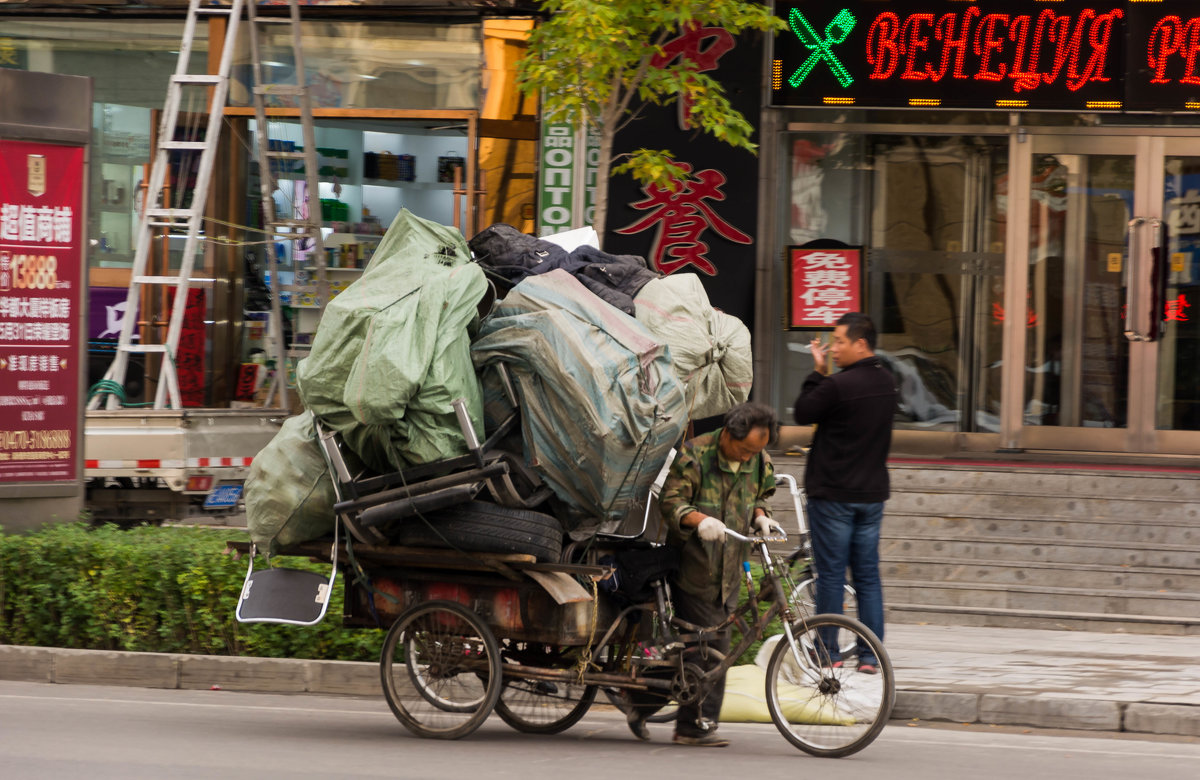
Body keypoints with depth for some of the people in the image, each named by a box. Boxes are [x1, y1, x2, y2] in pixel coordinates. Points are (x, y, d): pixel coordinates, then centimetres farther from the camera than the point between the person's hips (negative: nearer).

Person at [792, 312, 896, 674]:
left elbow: (803, 413, -7)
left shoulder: (840, 385, -19)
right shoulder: (887, 382, 6)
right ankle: (870, 655, 7)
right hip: (873, 493, 7)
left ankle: (828, 653, 4)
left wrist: (817, 372, -1)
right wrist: (824, 375, 11)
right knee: (868, 575, 9)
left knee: (830, 574, 1)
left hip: (833, 494, -7)